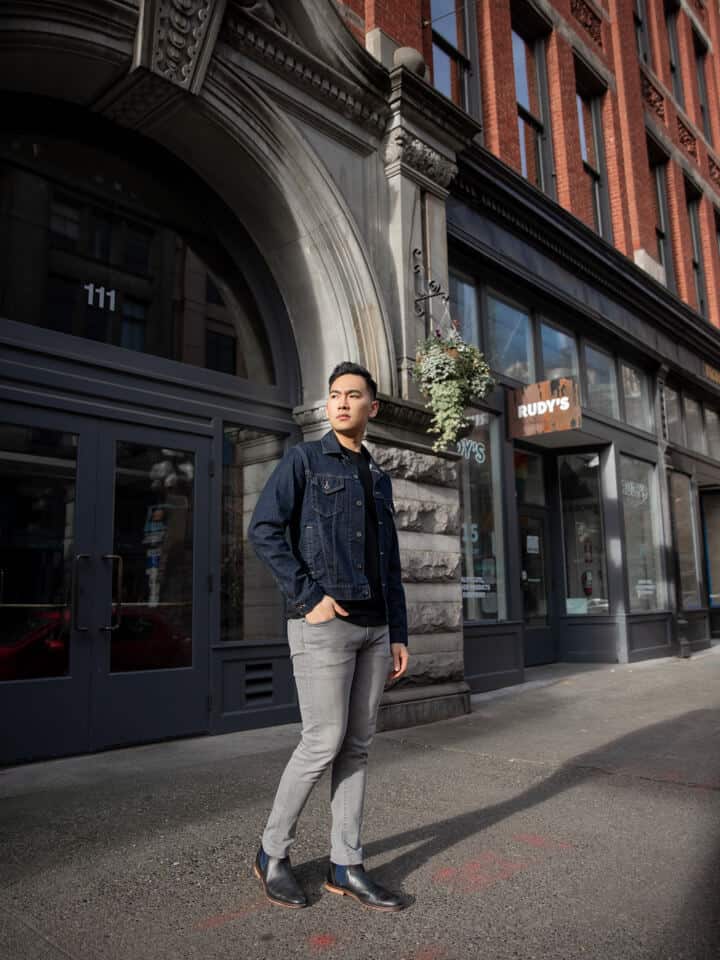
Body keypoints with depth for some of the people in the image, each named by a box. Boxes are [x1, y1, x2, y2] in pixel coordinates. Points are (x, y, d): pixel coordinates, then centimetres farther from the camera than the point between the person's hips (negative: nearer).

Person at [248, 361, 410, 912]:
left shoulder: (378, 479, 17)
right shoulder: (303, 460, 0)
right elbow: (264, 531, -11)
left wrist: (399, 634, 12)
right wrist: (309, 596, -17)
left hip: (373, 627, 6)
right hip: (324, 623, -6)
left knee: (357, 746, 8)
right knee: (324, 743, -4)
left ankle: (346, 866, 18)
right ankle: (273, 852, 16)